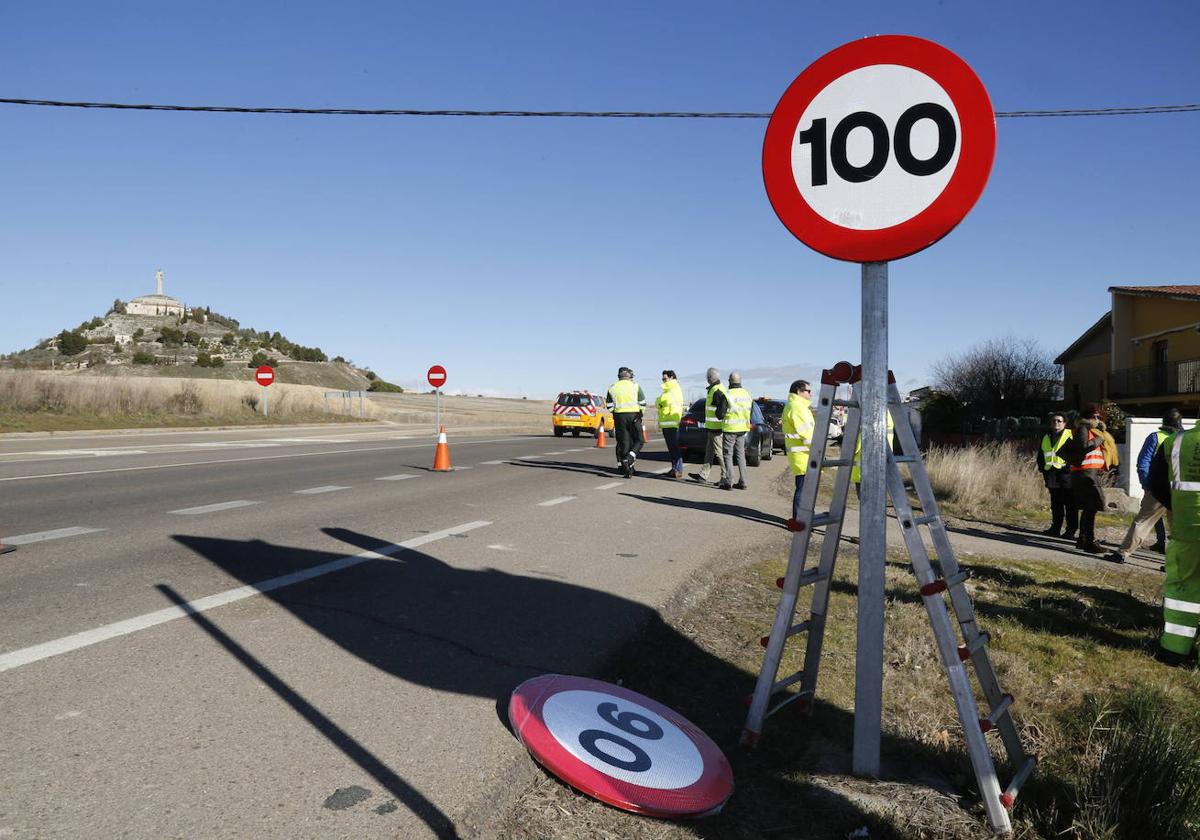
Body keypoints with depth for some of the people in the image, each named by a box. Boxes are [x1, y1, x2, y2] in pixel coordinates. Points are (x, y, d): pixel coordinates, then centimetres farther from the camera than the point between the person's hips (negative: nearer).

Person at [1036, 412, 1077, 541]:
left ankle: (1071, 531, 0)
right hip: (1051, 475, 6)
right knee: (1055, 504, 12)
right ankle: (1055, 528, 18)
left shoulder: (1070, 435, -2)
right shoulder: (1046, 438, 17)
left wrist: (1070, 466, -16)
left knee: (1070, 504, -3)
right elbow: (1041, 455, 25)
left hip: (1066, 474, -6)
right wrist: (1042, 468, 14)